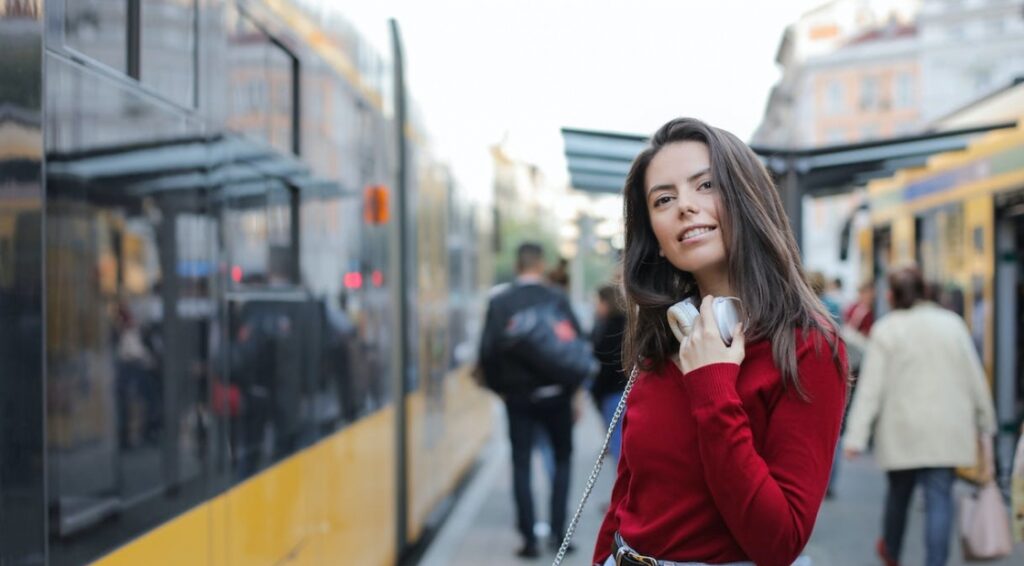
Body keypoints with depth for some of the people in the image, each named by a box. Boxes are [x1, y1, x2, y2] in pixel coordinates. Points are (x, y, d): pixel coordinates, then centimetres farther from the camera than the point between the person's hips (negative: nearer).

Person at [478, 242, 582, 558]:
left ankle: (529, 539, 3)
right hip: (555, 394, 0)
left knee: (521, 466, 6)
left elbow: (488, 351, -8)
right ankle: (558, 530, 11)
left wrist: (498, 386, 8)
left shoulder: (499, 303, -4)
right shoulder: (557, 299, -4)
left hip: (518, 396, 0)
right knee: (563, 458, 17)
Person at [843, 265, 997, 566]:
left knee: (899, 491, 18)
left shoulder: (885, 330, -6)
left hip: (902, 430, -1)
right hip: (946, 431, 1)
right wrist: (984, 421, 17)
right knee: (939, 497, 0)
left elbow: (871, 387, -10)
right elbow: (975, 376, 7)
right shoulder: (952, 323, 2)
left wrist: (856, 437, -10)